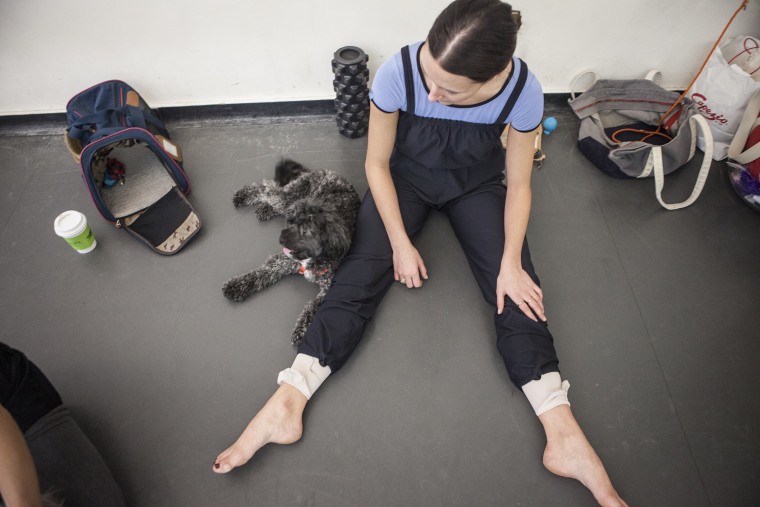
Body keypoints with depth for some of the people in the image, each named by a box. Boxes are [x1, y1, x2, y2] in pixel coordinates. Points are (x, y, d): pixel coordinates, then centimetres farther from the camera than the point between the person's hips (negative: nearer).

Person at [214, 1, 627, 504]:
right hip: (406, 176, 0)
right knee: (361, 271, -18)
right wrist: (401, 244, -18)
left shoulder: (523, 91, -24)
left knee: (517, 289, -16)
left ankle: (564, 436, -14)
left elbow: (518, 185, -13)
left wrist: (512, 262, -22)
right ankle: (286, 407, -18)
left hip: (477, 183, 1)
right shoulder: (398, 73, -28)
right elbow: (377, 164, -16)